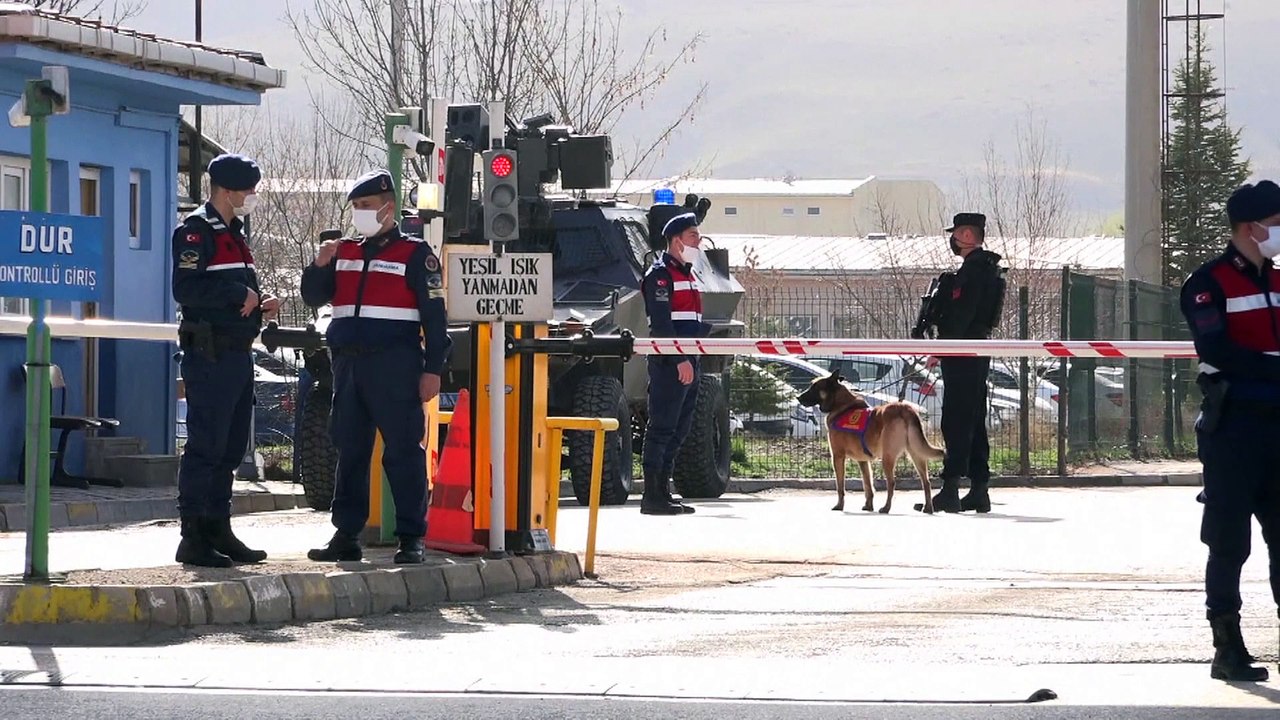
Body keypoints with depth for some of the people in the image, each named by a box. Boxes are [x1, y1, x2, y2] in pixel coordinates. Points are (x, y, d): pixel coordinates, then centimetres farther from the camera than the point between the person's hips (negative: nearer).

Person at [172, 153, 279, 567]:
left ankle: (218, 532, 20)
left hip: (238, 354, 10)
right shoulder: (196, 230, -9)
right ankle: (193, 538, -8)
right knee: (205, 447, -9)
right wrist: (240, 294, -20)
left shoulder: (234, 233, 20)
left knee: (230, 449, 13)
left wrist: (260, 303, 10)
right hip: (209, 356, -10)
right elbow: (186, 288, -21)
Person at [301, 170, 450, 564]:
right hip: (349, 364, 6)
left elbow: (434, 316, -3)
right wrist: (320, 265, -4)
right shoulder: (345, 252, 17)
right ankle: (346, 535, 12)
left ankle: (411, 538, -5)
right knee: (349, 452, 8)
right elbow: (313, 297, 16)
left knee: (403, 453, -6)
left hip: (394, 366, -6)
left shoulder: (414, 254, -1)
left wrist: (432, 369, -10)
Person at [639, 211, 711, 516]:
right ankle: (652, 496, -10)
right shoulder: (660, 274, -9)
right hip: (668, 363, -10)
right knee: (662, 428, -9)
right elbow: (661, 322, -18)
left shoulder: (688, 274, 21)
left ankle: (662, 492, 15)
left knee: (678, 430, 11)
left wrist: (694, 359, 18)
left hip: (688, 362, 10)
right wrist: (680, 359, -22)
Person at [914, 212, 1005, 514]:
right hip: (979, 352, 10)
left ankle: (950, 490, -15)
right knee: (974, 422, 12)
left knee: (956, 422, -11)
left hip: (962, 353, -10)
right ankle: (979, 491, 13)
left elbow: (961, 313, -21)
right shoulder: (989, 268, 18)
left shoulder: (973, 269, -15)